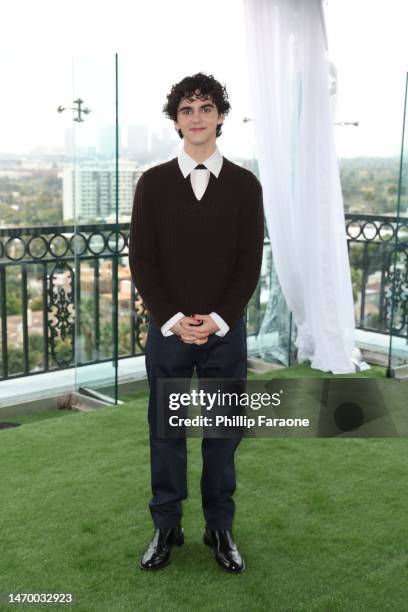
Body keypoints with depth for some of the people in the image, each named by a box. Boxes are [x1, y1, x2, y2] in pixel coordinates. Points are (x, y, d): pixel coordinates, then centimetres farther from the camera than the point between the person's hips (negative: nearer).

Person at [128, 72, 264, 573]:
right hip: (166, 330, 0)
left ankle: (220, 528, 25)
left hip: (225, 332, 0)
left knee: (222, 432, 9)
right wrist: (173, 320, -11)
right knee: (165, 431, 9)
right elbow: (140, 259, -2)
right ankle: (166, 527, 25)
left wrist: (218, 320, -12)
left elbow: (250, 263, -2)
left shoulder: (244, 185, 1)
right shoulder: (152, 183, 0)